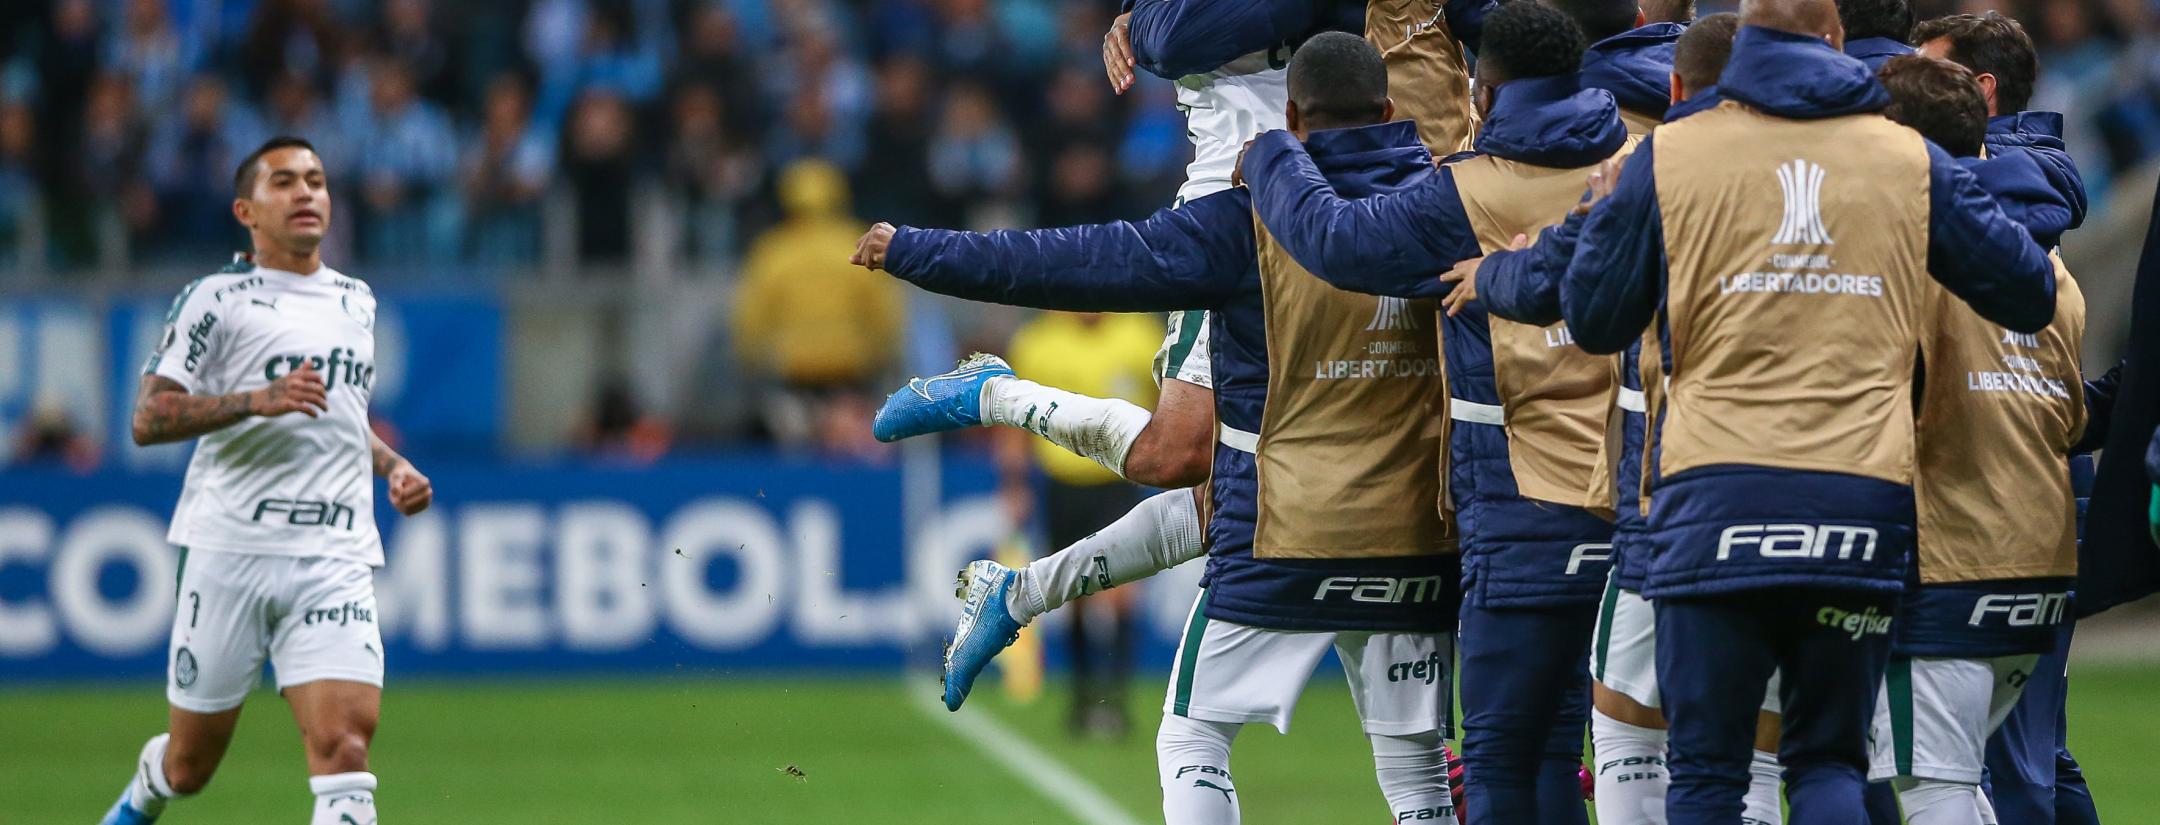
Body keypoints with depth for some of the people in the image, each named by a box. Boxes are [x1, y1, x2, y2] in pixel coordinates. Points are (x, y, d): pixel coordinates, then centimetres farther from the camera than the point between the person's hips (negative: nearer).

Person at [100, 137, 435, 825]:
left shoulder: (356, 301, 18)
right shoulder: (217, 300, 0)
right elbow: (148, 419, -9)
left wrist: (393, 466, 16)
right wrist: (257, 399, -21)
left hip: (335, 561, 3)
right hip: (230, 551, -3)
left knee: (344, 741, -18)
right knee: (189, 765, 9)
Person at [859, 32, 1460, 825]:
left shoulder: (1254, 222, -10)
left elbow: (1087, 264, -9)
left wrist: (916, 254, -2)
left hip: (1280, 542, -4)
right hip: (1415, 544, 4)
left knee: (1191, 742, 8)